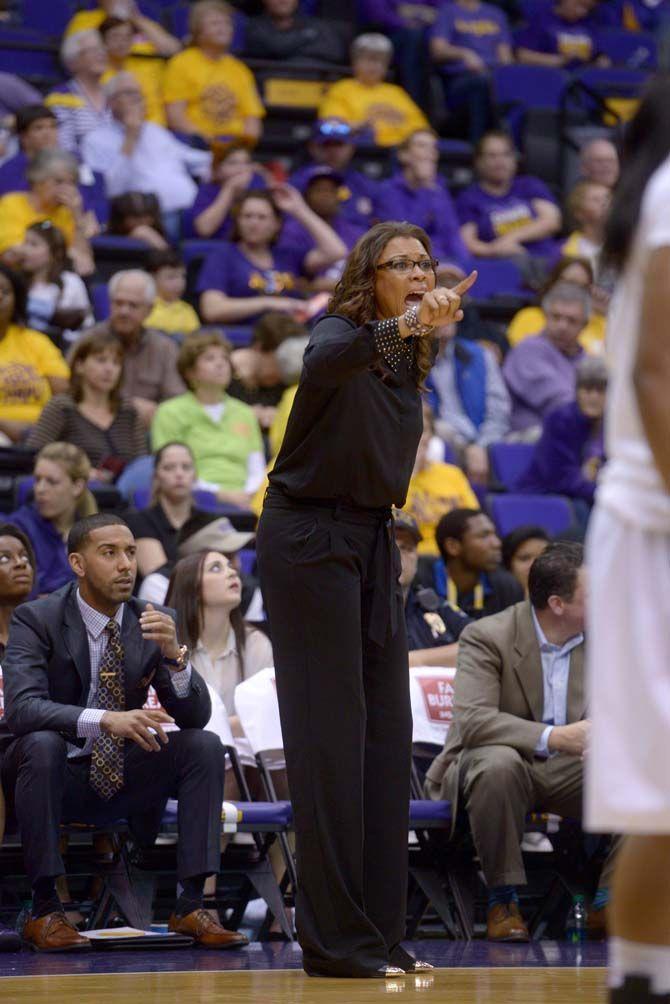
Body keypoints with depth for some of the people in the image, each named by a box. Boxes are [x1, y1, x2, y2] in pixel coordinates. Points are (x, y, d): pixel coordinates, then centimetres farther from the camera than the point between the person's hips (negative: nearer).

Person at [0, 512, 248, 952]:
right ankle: (45, 911, -29)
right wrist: (105, 720, -44)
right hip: (56, 772, -4)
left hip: (122, 781, 4)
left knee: (205, 745, -18)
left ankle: (190, 906, -20)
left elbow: (196, 716, -5)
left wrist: (174, 654, -25)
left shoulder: (155, 622, -1)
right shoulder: (37, 620, -13)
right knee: (42, 743, -36)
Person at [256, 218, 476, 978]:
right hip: (311, 538, -8)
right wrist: (402, 325, -55)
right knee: (331, 734, -8)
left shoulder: (411, 361, 11)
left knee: (385, 735, 6)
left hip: (373, 542, 8)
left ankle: (378, 935, 12)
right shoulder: (341, 333, -13)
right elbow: (324, 364, -39)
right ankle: (334, 938, -6)